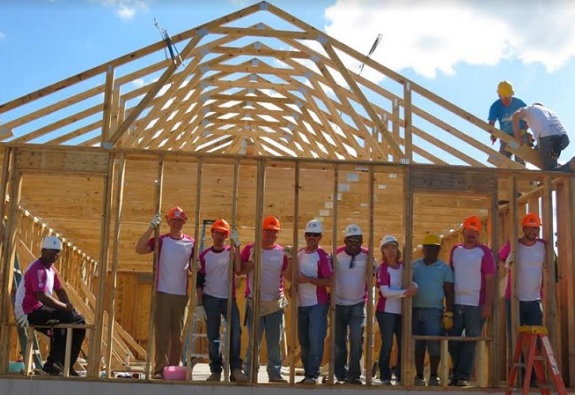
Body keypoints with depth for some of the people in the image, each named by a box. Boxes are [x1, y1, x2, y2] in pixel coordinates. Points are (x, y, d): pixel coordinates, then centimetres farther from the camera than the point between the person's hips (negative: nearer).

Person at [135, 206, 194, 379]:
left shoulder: (191, 243, 6)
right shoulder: (161, 240, -1)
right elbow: (139, 249, -15)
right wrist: (151, 228, -19)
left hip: (181, 294, 3)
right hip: (162, 293, -3)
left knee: (178, 335, 8)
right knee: (162, 333, -2)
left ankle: (174, 368, 17)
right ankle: (160, 369, 2)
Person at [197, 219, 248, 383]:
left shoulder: (231, 252, 4)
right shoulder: (204, 255, 5)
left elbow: (238, 269, -16)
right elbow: (199, 282, 5)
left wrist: (236, 246, -22)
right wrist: (199, 304, -1)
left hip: (229, 298, -1)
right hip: (210, 299, 1)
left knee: (235, 331, -17)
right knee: (213, 337, 4)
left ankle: (235, 369, -13)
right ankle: (216, 371, 14)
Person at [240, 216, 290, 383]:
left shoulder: (282, 252, 5)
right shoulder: (250, 249, -1)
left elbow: (287, 275, 0)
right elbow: (240, 270, -7)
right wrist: (252, 260, -21)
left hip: (276, 303, 2)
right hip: (255, 302, -2)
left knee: (275, 341, 7)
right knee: (254, 341, 5)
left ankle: (275, 373, 14)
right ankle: (249, 373, 13)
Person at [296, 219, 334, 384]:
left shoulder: (322, 256, -9)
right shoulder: (298, 254, 10)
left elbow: (330, 282, -16)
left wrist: (308, 279, -21)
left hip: (317, 304, -6)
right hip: (301, 304, 7)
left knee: (316, 340, -11)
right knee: (303, 341, 11)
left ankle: (313, 374, -6)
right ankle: (307, 373, 20)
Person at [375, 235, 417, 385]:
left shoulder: (403, 266, 8)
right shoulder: (382, 268, -7)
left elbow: (412, 281, 9)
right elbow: (385, 292, -16)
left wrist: (414, 287, -15)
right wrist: (405, 292, -19)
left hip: (402, 311, 5)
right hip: (386, 311, -5)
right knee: (387, 344, -4)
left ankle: (401, 376, 17)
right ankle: (385, 377, 4)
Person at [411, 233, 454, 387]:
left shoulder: (444, 268, 5)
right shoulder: (414, 266, 11)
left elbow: (449, 293, 3)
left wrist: (448, 315, -4)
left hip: (434, 311, -2)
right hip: (415, 310, 2)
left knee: (433, 344, -9)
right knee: (417, 345, 4)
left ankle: (433, 376, 2)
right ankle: (419, 376, 11)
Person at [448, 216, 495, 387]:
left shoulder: (484, 252, -3)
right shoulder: (455, 250, 10)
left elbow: (490, 280, -6)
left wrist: (488, 304, -12)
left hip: (476, 304, -4)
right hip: (456, 303, 4)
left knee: (470, 341, 0)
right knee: (453, 340, 7)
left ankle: (463, 376, 3)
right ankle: (457, 374, 19)